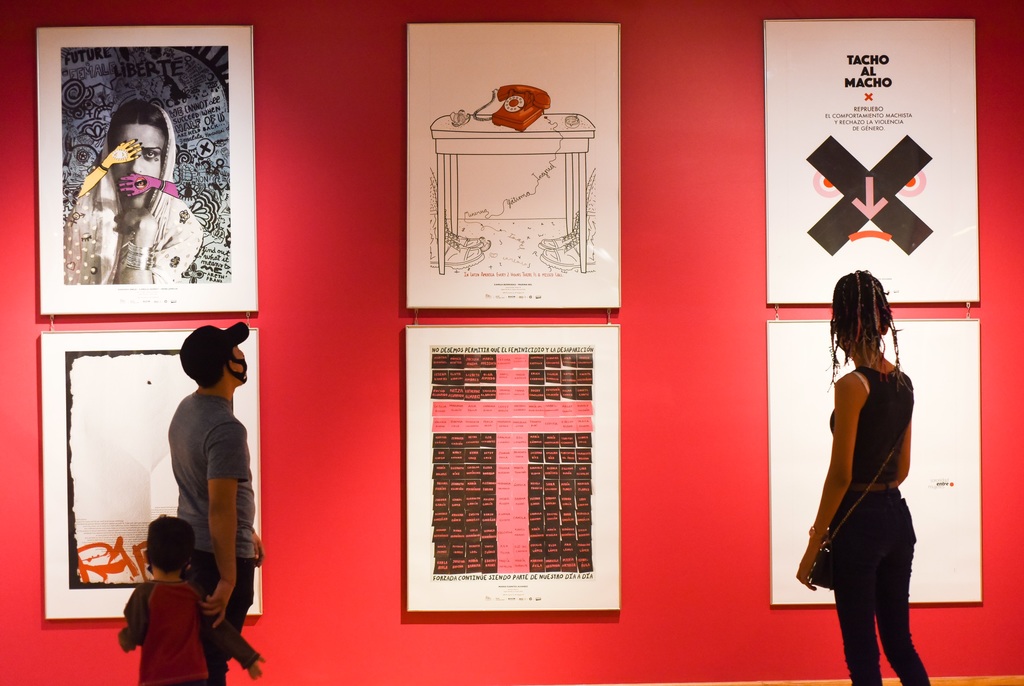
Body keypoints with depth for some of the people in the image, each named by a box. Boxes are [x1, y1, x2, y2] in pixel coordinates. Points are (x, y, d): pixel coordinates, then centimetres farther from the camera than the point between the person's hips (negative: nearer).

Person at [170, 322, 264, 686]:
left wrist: (245, 532, 23)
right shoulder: (226, 429, -24)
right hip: (219, 553, -9)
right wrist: (228, 579, -23)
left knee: (197, 651, 19)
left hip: (192, 546, 9)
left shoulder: (186, 409, 6)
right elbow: (221, 509, -26)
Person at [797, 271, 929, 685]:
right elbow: (902, 467, 14)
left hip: (859, 524, -7)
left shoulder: (852, 385, -16)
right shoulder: (903, 383, 6)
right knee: (899, 643, 17)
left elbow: (840, 475, -17)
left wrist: (814, 545, -10)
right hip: (897, 517, 7)